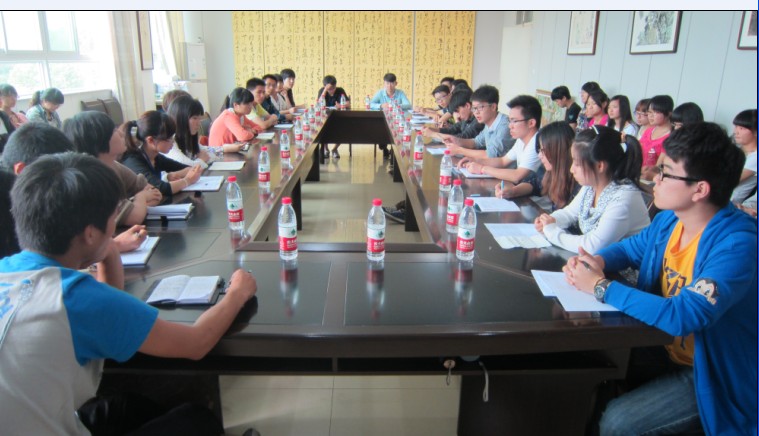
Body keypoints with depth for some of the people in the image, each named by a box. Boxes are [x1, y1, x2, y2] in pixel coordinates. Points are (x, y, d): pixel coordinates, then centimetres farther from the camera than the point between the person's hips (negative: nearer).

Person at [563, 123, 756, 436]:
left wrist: (601, 286, -29)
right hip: (666, 349, 7)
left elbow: (683, 316, -37)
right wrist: (597, 263, -10)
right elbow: (630, 248, 14)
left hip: (711, 375, -6)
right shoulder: (670, 219, -4)